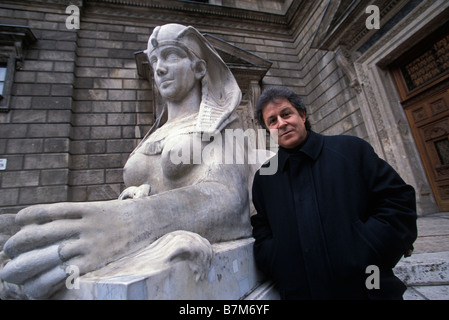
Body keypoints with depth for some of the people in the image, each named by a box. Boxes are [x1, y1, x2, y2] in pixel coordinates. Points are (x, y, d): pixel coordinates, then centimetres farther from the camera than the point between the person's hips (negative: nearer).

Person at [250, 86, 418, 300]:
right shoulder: (263, 179, 1)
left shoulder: (351, 149, -4)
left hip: (366, 289, 0)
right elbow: (262, 236, 5)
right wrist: (283, 268, -13)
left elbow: (399, 200, -6)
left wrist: (362, 255, -15)